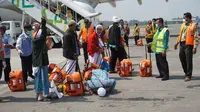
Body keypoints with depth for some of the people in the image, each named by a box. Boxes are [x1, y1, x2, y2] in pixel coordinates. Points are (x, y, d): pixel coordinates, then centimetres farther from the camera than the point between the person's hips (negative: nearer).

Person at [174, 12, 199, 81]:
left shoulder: (193, 25, -6)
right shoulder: (183, 25, 15)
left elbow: (196, 37, -10)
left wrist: (195, 47, -16)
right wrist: (177, 43, 17)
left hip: (189, 45, -7)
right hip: (182, 44, 7)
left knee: (189, 60, -3)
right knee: (182, 58, 12)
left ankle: (188, 76, 6)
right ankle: (187, 72, 29)